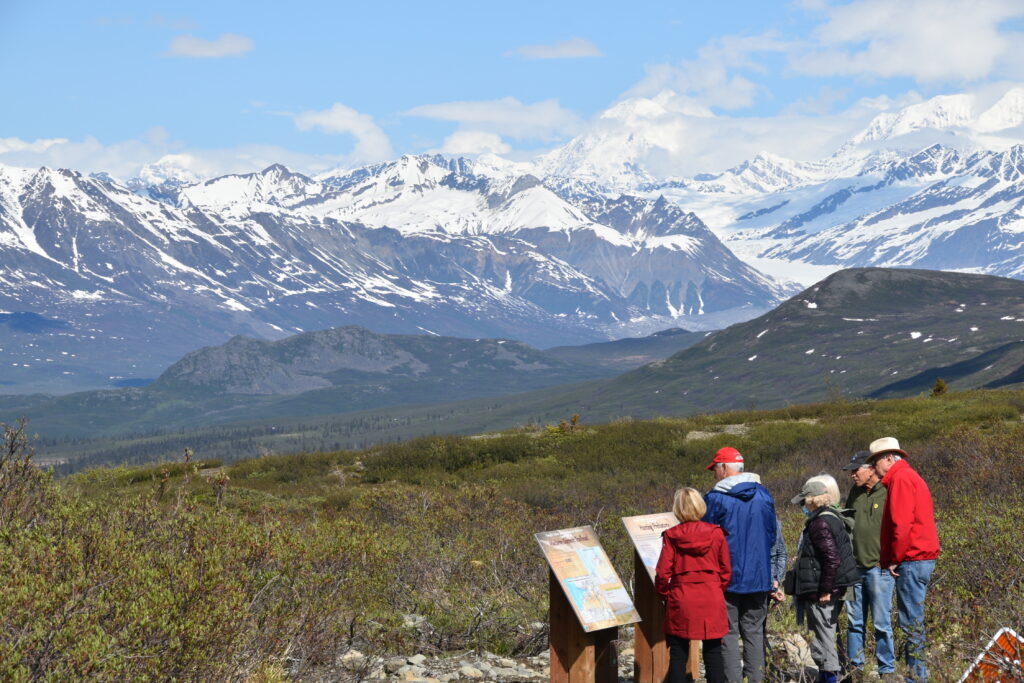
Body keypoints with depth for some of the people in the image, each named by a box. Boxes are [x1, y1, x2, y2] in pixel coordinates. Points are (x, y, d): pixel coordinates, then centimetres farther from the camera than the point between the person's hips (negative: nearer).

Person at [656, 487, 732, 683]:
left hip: (681, 601, -1)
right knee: (713, 652, 7)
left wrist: (664, 593, 10)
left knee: (678, 654, 5)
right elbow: (726, 570, 3)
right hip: (712, 599, 1)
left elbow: (663, 572, -6)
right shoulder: (716, 534, -1)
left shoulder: (672, 536, -5)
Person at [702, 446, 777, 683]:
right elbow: (772, 534, 12)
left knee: (728, 633, 0)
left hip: (727, 577, -4)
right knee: (754, 632, 10)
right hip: (758, 576, 5)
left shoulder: (715, 498, -11)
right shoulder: (763, 495, 5)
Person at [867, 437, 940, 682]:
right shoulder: (910, 476, 21)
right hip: (922, 559, 10)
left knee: (910, 622, -8)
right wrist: (893, 558, 17)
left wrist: (894, 559, -11)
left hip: (912, 560, -10)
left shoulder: (901, 478, -10)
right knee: (912, 621, 12)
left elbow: (901, 524, -19)